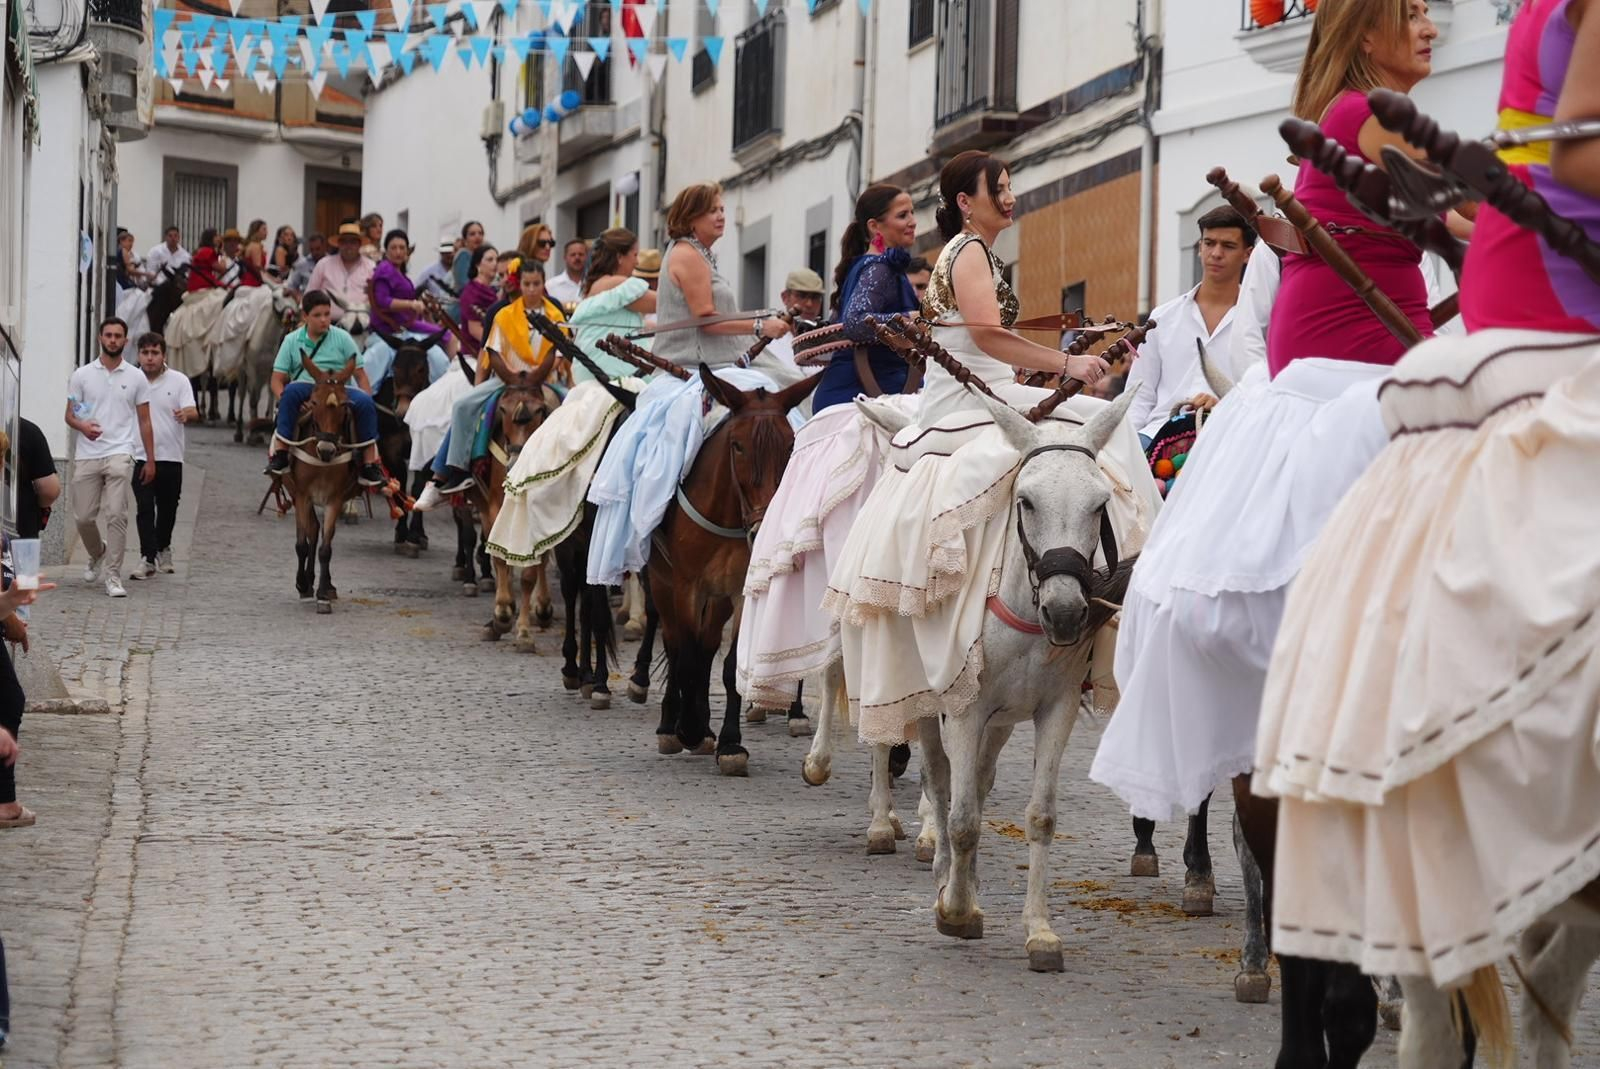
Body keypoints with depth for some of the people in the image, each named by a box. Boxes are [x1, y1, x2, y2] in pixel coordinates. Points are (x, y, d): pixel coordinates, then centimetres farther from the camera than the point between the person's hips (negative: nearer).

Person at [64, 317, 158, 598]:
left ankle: (113, 575, -9)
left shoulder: (136, 377, 7)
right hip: (87, 455, 2)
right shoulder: (82, 375, 7)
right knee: (84, 517, 5)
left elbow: (144, 422, 10)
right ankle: (98, 554, 36)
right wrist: (82, 426, -16)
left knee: (116, 515, -13)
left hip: (119, 454, -2)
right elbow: (69, 415, 7)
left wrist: (151, 460, 7)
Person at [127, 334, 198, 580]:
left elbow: (193, 412, -10)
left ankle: (163, 548, 33)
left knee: (167, 507, 11)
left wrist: (186, 414, -33)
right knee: (145, 509, -9)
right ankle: (147, 557, -10)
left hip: (170, 456, 0)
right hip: (140, 456, 0)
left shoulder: (179, 381, 1)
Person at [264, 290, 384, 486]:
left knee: (365, 402, -31)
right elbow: (277, 379, 5)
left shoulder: (342, 338, 7)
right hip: (305, 391, 0)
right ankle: (280, 453, -33)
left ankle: (369, 463, -23)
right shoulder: (292, 341, 8)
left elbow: (360, 375, 6)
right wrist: (285, 400, -16)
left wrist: (368, 405, -10)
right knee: (291, 391, -35)